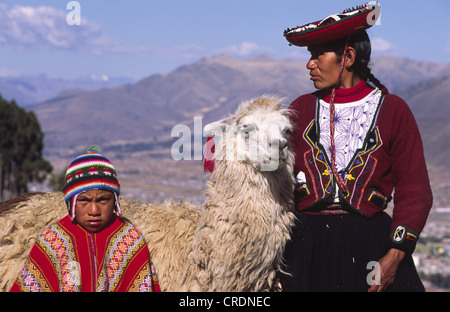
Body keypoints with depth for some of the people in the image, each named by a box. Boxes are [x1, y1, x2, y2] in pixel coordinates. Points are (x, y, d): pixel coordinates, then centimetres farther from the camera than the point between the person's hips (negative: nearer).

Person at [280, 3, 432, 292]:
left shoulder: (393, 110, 1)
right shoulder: (302, 108, 8)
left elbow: (416, 192, 0)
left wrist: (394, 257, -10)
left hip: (371, 244, -2)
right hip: (306, 245, 2)